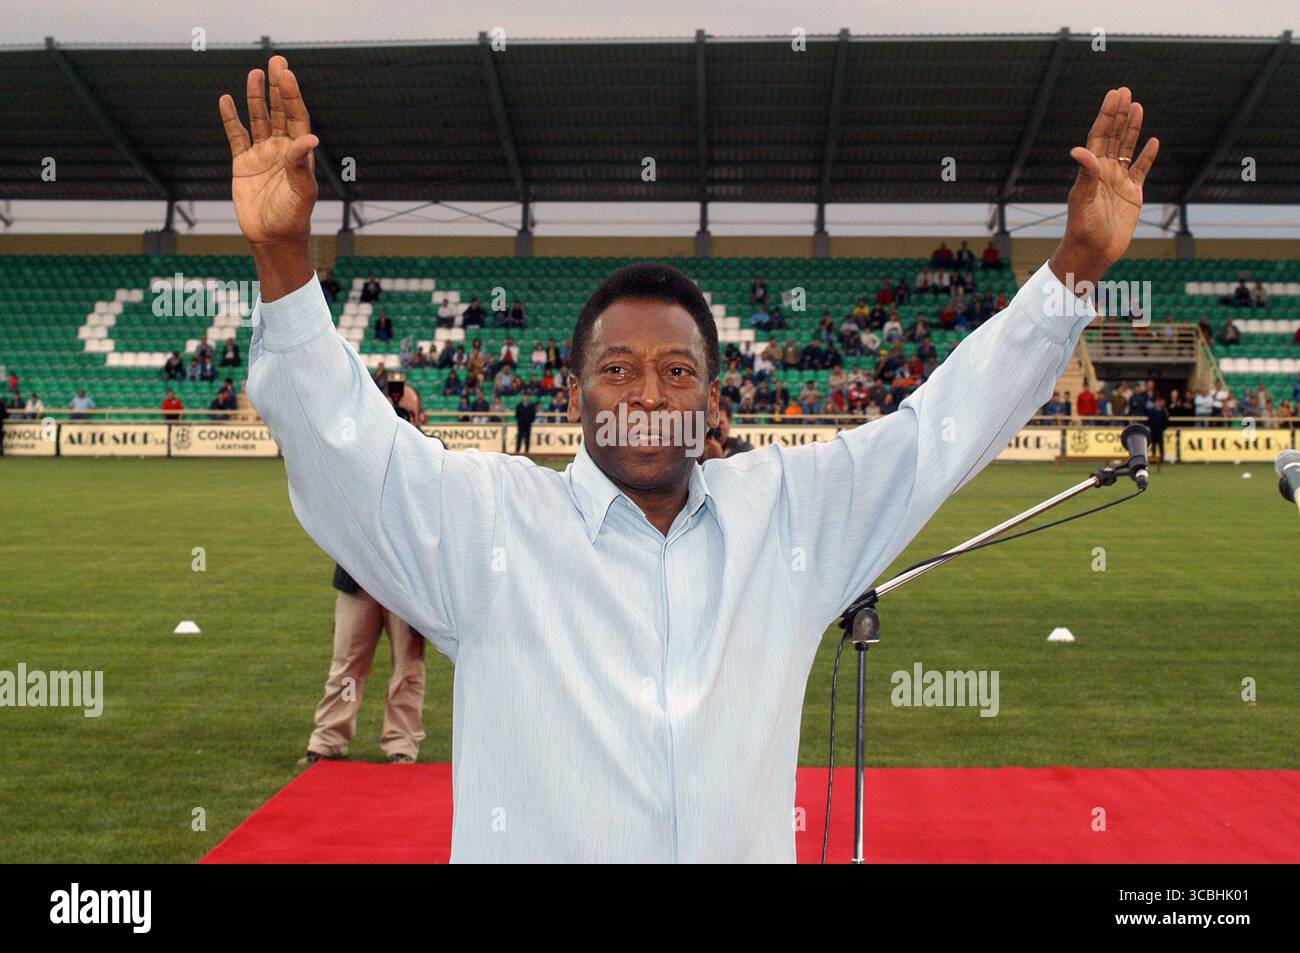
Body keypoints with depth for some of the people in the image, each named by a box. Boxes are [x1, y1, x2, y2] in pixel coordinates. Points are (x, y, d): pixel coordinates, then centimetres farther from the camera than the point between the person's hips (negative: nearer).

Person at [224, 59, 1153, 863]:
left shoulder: (786, 508, 2)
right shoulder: (485, 518, -5)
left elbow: (940, 428, 4)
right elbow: (340, 442, -14)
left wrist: (1076, 265, -2)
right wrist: (284, 256, -29)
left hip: (753, 842, 3)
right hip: (533, 843, -2)